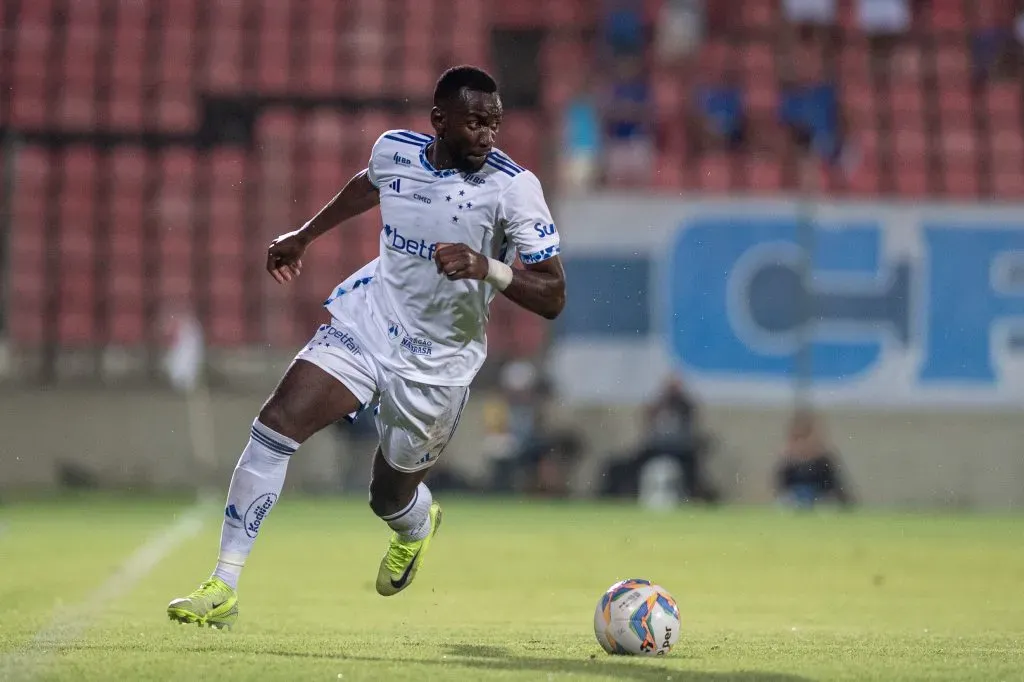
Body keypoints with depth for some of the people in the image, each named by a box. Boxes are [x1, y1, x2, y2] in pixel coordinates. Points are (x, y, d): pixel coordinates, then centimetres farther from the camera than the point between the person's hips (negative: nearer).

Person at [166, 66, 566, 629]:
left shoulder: (513, 187, -21)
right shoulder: (394, 150, -8)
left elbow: (552, 297, -23)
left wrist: (488, 268, -39)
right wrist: (305, 235, 28)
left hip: (435, 366, -3)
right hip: (365, 322, 3)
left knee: (391, 499, 11)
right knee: (276, 424, -16)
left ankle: (416, 528, 53)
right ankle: (223, 587, -11)